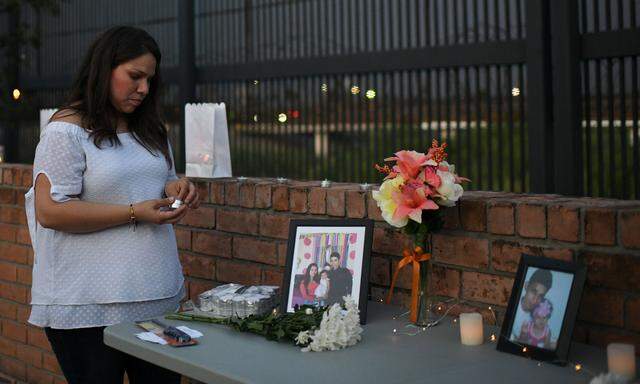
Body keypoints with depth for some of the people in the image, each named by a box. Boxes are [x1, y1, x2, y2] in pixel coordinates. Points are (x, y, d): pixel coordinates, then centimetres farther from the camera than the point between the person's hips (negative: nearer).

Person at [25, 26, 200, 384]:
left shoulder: (150, 130, 15)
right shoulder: (67, 132, -9)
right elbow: (49, 211, -17)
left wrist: (175, 189, 1)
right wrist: (135, 214, -19)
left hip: (158, 297, 7)